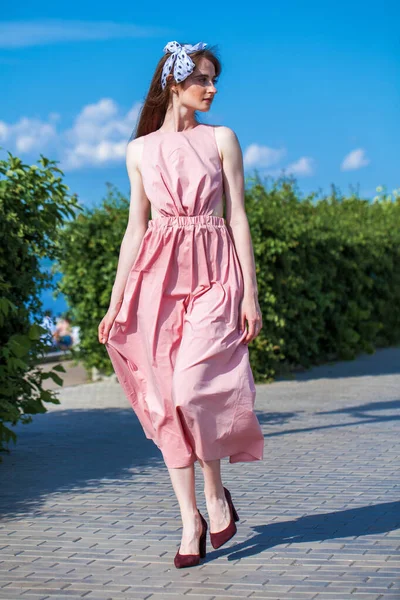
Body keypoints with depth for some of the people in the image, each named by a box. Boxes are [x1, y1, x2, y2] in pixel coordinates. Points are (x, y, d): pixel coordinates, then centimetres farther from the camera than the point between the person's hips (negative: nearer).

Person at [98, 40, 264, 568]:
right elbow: (135, 228, 13)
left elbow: (238, 217, 4)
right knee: (165, 400, -1)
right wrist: (116, 302, 8)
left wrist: (251, 292, -3)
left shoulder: (221, 139, 8)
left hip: (213, 273, -2)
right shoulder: (140, 150, 11)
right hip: (158, 273, 2)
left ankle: (216, 494, 6)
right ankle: (190, 520, 7)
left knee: (193, 389, -18)